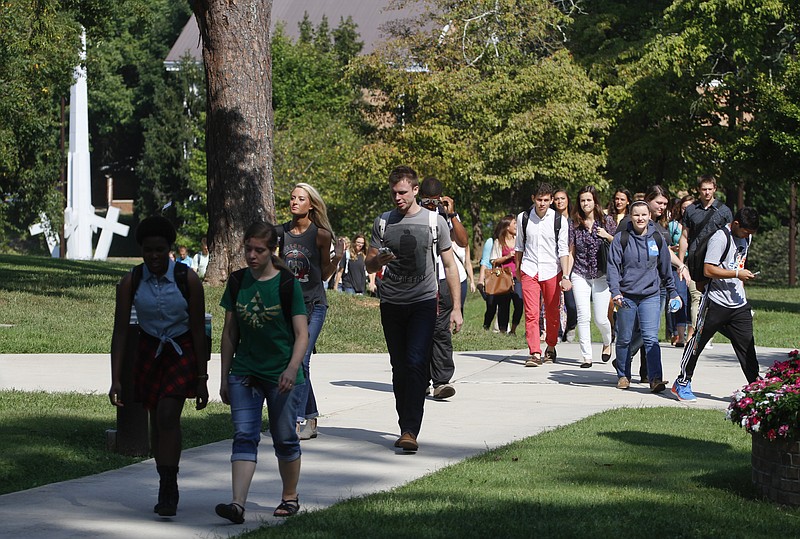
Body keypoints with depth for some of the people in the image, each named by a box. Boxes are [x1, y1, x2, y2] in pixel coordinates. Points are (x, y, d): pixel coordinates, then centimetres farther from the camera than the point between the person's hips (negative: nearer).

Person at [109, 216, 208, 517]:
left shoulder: (188, 280, -15)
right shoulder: (131, 282, -9)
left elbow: (198, 331, -10)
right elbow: (120, 331, -9)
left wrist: (202, 379, -9)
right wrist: (116, 379, -16)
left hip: (183, 351, -3)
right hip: (149, 352, 3)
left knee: (168, 413, -20)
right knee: (156, 419, 6)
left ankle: (168, 492, -19)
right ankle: (168, 490, 21)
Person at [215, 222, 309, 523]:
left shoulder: (287, 284, -7)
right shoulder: (237, 282, 4)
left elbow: (302, 333, -9)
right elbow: (230, 332, 11)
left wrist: (292, 368, -25)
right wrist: (224, 377, 10)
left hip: (281, 374, -3)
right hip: (244, 372, 3)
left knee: (284, 438, 8)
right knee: (244, 436, -9)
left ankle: (290, 497, 27)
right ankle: (238, 504, -19)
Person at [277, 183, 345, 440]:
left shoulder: (321, 235, -5)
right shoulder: (281, 232, 4)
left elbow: (324, 274, 3)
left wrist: (338, 257, -13)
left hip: (313, 305, -4)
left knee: (300, 360, -15)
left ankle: (297, 420, -13)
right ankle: (311, 419, 16)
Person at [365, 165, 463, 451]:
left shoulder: (434, 221, 3)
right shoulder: (382, 223, 8)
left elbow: (450, 266, 6)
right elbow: (369, 265, 11)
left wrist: (456, 308, 0)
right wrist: (378, 261, -15)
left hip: (424, 302, -3)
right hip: (392, 304, 3)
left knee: (416, 364, -16)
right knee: (400, 367, 6)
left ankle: (410, 430, -20)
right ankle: (407, 426, 16)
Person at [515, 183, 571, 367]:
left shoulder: (560, 220, -4)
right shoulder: (523, 218, 1)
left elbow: (563, 250, -4)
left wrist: (565, 277, -11)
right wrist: (517, 268, 20)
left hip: (552, 270, -1)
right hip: (529, 270, 1)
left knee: (552, 313, 9)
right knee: (531, 313, -9)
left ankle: (551, 348, 28)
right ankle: (535, 353, -11)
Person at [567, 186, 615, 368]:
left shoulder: (607, 221, 2)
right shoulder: (574, 224, 5)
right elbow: (571, 252, 8)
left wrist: (607, 236, -10)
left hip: (602, 275, -1)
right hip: (580, 275, 1)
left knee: (600, 319, 0)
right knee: (583, 316, -9)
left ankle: (607, 342, 31)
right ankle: (586, 356, -4)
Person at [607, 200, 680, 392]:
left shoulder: (657, 239, 6)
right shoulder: (621, 238, -1)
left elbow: (665, 268, 16)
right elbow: (613, 267, -4)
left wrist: (673, 293, 19)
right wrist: (615, 291, -16)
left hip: (651, 296, 0)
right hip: (626, 296, 0)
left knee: (651, 338, -11)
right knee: (624, 339, 9)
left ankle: (656, 379, -16)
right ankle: (623, 376, 25)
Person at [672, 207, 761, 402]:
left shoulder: (746, 237, 12)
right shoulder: (720, 238, -14)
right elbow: (709, 270, -20)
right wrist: (737, 274, -20)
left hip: (739, 305, 7)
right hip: (716, 303, -7)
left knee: (747, 346, 0)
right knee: (698, 341, 4)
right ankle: (682, 383, 14)